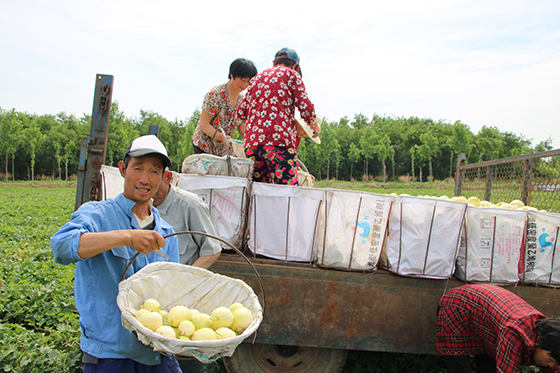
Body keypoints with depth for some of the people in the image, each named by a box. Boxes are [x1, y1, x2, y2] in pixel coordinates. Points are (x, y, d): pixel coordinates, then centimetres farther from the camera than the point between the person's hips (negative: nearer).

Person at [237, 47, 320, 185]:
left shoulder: (256, 78, 27)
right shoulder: (291, 74, 12)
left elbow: (241, 112, 25)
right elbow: (305, 106, 1)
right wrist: (315, 127, 18)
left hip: (251, 142, 6)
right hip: (278, 139, -6)